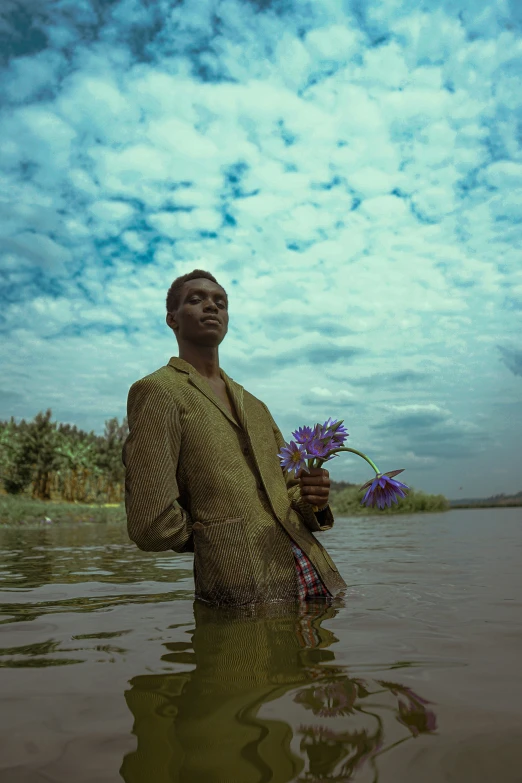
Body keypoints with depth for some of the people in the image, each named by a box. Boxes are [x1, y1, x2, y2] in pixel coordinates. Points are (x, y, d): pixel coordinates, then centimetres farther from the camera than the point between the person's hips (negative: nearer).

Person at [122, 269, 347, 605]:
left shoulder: (254, 405, 19)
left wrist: (312, 498, -4)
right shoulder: (157, 391, -7)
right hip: (250, 590, -6)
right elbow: (151, 526, -15)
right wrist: (214, 533, 3)